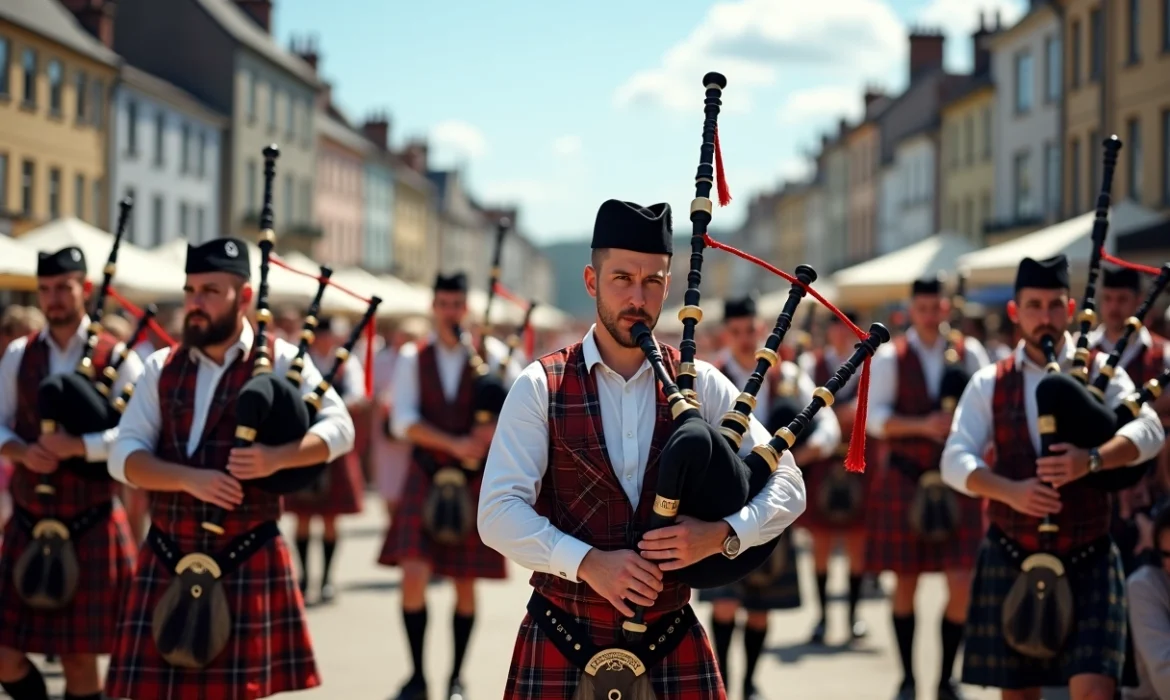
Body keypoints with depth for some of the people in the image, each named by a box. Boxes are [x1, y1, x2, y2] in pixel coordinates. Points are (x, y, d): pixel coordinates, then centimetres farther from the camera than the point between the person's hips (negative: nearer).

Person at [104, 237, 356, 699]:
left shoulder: (282, 360, 1)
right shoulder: (161, 368, 8)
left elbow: (338, 429, -4)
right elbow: (124, 456, 2)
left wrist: (276, 458, -22)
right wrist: (189, 478, -16)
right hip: (167, 562, 3)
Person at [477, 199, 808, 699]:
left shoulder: (701, 384, 3)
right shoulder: (541, 388, -2)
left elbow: (787, 486, 2)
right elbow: (500, 512, -9)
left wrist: (720, 535, -16)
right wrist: (589, 562, -22)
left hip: (674, 647, 2)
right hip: (561, 650, -1)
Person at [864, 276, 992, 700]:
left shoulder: (969, 354, 5)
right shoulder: (890, 357, 0)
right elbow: (874, 416, -8)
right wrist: (921, 426, -21)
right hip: (904, 481, -1)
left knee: (962, 584, -6)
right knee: (905, 582, 6)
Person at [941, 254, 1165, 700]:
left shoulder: (1101, 372, 1)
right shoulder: (989, 384, 4)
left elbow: (1149, 432, -13)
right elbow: (956, 461, -4)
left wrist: (1092, 459, -32)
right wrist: (1010, 491, -23)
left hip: (1087, 560, -2)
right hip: (1010, 557, 2)